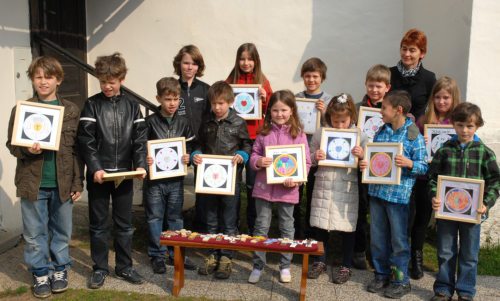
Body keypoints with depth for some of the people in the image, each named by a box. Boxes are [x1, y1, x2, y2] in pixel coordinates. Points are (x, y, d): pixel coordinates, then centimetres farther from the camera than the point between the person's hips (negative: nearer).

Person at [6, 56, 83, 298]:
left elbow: (77, 149, 2)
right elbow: (12, 144, 3)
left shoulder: (71, 110, 1)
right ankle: (40, 273, 25)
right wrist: (27, 149, -20)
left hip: (63, 182, 0)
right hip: (33, 182, 0)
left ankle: (60, 269, 30)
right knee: (34, 233, 10)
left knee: (62, 231, 13)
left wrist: (78, 182, -1)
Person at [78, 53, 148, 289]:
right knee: (98, 223, 9)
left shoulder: (132, 105, 4)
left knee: (124, 223, 10)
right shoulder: (92, 104, -2)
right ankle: (99, 268, 21)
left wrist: (140, 165, -13)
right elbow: (85, 140, -8)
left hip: (124, 174, 2)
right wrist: (95, 168, -18)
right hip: (98, 173, -1)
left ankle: (124, 266, 23)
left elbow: (140, 138, 0)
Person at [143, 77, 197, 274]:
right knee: (155, 217, 6)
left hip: (176, 178, 3)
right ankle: (157, 255, 18)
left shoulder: (183, 123, 4)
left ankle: (176, 254, 24)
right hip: (154, 178, -2)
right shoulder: (150, 122, -5)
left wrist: (187, 156, -10)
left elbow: (190, 146, 9)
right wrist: (145, 159, -20)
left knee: (176, 217, 12)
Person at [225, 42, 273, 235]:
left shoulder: (262, 82, 3)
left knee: (253, 183, 7)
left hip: (255, 138, -1)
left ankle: (253, 226, 20)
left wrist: (265, 99, -14)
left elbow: (270, 110, 5)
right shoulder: (231, 81, 3)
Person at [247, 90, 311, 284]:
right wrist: (258, 161, -15)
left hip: (288, 189, -1)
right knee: (261, 226, 9)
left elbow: (306, 162, -2)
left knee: (287, 228, 12)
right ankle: (258, 265, 21)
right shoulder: (264, 132, 2)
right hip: (264, 187, 1)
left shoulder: (298, 134, -2)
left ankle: (285, 266, 27)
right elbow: (254, 155, 8)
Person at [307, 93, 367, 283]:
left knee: (347, 227, 7)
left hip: (347, 188, -2)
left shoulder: (360, 136, -3)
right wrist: (315, 157, -12)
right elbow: (310, 159, 10)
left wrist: (362, 156, -19)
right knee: (319, 225, 11)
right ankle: (320, 261, 30)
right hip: (323, 187, 2)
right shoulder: (320, 133, 2)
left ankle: (346, 266, 25)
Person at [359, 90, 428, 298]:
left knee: (398, 240, 5)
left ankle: (401, 281, 19)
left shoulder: (413, 136, -9)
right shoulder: (381, 132, 9)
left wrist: (409, 163, -27)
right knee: (377, 238, 14)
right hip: (377, 190, 6)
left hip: (399, 194, -6)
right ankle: (381, 275, 29)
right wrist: (365, 163, -2)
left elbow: (424, 166, -9)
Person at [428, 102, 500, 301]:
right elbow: (433, 176, 2)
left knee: (469, 254, 11)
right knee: (445, 252, 10)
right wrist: (434, 196, -13)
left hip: (472, 211, 0)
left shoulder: (484, 152, -1)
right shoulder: (444, 150, 0)